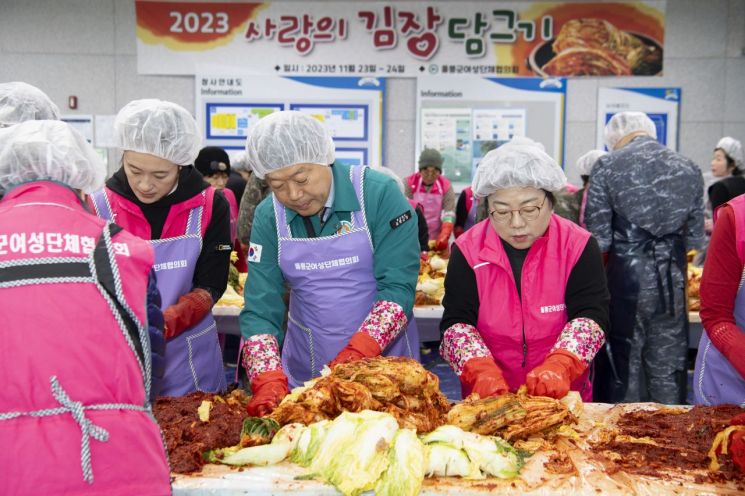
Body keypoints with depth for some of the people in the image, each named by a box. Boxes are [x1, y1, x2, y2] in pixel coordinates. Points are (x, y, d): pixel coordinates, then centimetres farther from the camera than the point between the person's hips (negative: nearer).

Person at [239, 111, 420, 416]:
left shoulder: (378, 193, -15)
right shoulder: (268, 216, -6)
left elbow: (399, 286, -17)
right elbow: (260, 307, -9)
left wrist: (359, 353, -29)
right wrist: (268, 379, -24)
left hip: (385, 357, -2)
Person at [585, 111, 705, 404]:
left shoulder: (606, 166, -5)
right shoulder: (690, 169, 6)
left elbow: (598, 239, -8)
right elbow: (695, 239, 9)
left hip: (624, 278, -3)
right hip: (672, 281, 3)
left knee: (622, 370, 9)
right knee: (668, 372, 14)